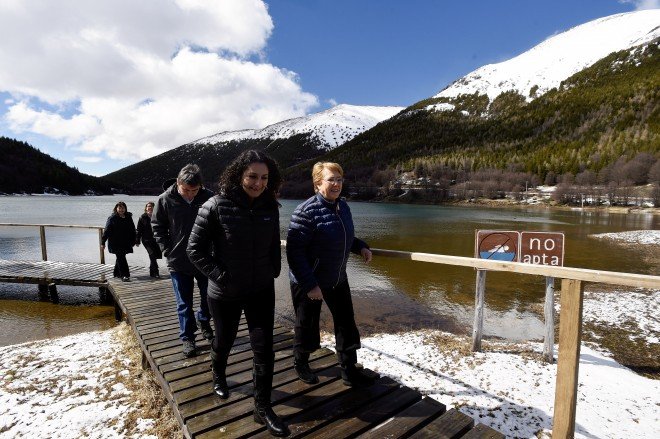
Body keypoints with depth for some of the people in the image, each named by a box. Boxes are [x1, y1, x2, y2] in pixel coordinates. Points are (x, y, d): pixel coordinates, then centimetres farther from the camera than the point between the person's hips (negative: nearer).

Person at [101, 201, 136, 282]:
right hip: (115, 243, -4)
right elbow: (106, 230, -4)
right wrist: (103, 242, -6)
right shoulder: (112, 218, -4)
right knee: (121, 258, -11)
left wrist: (133, 241, 14)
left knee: (120, 257, 15)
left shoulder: (128, 218, 7)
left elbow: (132, 230, 14)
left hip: (125, 243, 5)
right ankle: (125, 275, -12)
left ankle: (117, 273, 31)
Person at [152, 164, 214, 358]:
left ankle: (204, 321, 43)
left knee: (209, 296, 16)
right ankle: (187, 337, 26)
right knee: (184, 303, 10)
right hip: (178, 262, -1)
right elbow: (157, 226, 2)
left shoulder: (209, 198, -11)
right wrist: (168, 250, -5)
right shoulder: (166, 200, -10)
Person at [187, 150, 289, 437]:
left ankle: (263, 408, 24)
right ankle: (218, 375, 56)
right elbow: (195, 249, -11)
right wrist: (218, 275, -15)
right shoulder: (215, 207, -17)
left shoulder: (270, 207, -5)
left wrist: (274, 270, 2)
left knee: (264, 348, 3)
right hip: (225, 293, -2)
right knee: (224, 340, 22)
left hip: (262, 291, 2)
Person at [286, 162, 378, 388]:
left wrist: (361, 246, -3)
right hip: (309, 281, -6)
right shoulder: (306, 211, -23)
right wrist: (309, 284, -25)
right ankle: (301, 363, 41)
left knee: (346, 324, 12)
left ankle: (350, 371, 29)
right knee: (307, 325, 13)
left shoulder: (343, 206, 1)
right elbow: (294, 251, -24)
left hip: (338, 278, 7)